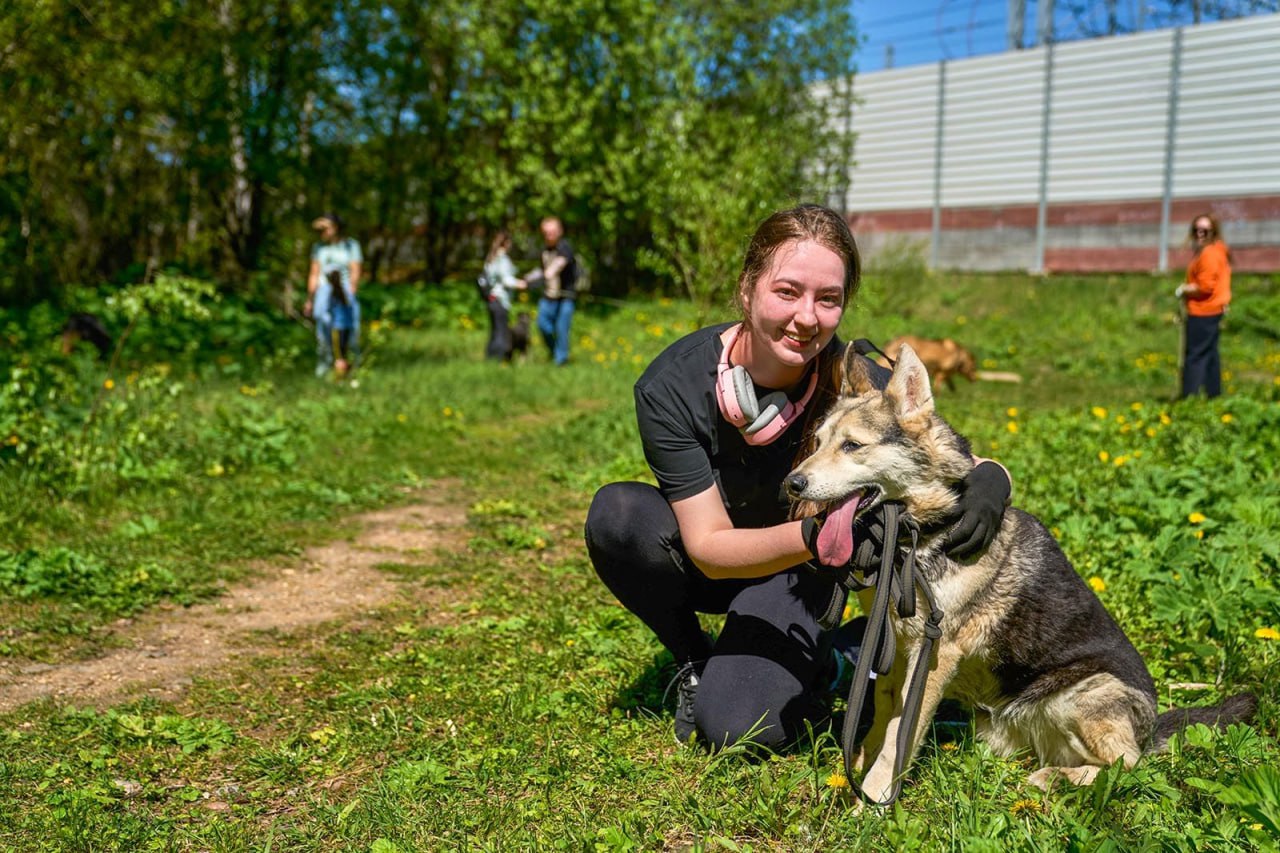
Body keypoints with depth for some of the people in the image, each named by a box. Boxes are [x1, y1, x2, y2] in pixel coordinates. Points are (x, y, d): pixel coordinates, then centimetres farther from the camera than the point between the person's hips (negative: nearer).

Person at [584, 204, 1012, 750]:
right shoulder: (672, 386, -28)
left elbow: (968, 464, -16)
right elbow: (708, 547, -28)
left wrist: (987, 486, -41)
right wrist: (813, 535, -46)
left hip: (796, 571, -1)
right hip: (704, 564, 1)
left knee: (737, 727, -24)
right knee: (617, 513, -31)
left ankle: (829, 657, 9)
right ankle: (695, 662, -4)